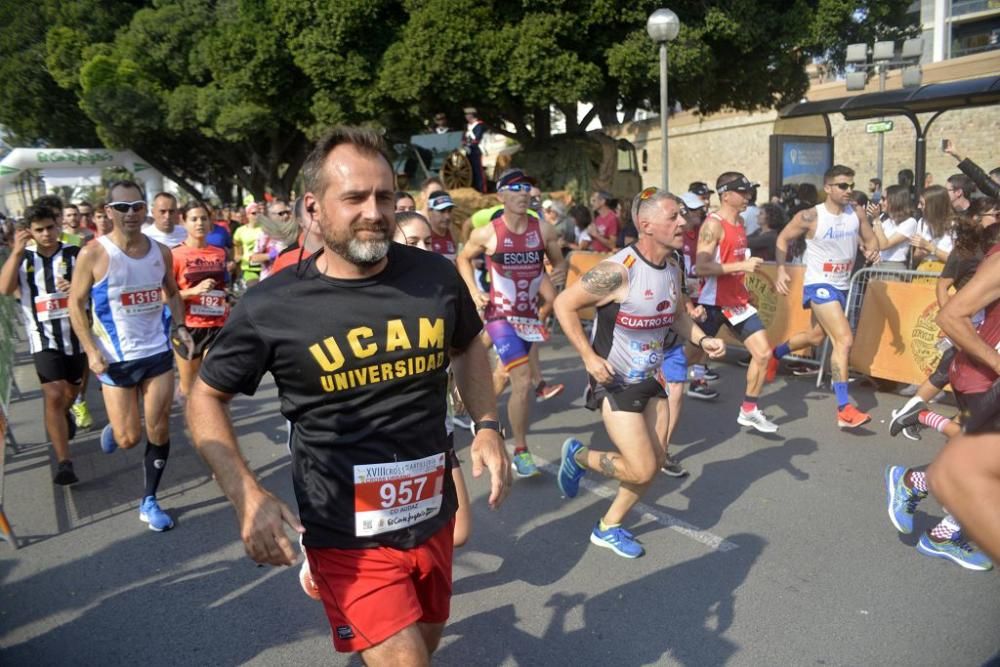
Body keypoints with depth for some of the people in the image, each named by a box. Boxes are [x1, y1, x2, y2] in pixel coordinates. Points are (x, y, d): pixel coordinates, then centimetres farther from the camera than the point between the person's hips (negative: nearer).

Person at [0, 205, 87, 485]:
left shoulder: (75, 254, 0)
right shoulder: (23, 259, 3)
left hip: (77, 333, 1)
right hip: (44, 338, -1)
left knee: (71, 390, 20)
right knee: (53, 396, -14)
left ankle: (64, 415, 56)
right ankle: (64, 462, -14)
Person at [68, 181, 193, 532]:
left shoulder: (161, 252, 1)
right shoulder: (94, 254, -11)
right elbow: (76, 303, -5)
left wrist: (180, 327, -1)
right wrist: (91, 351, -14)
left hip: (158, 353, 3)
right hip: (116, 358, -3)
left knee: (159, 432, 4)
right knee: (129, 439, 0)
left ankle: (149, 502, 20)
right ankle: (112, 431, 38)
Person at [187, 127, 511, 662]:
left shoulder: (435, 277, -7)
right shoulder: (272, 307, -16)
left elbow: (467, 348, 12)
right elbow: (206, 398, -3)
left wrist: (487, 426, -3)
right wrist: (248, 496, -17)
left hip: (433, 520, 5)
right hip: (349, 539, -4)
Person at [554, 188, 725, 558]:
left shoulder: (673, 270, 1)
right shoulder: (618, 270, -24)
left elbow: (678, 315, 18)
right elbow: (564, 305, -19)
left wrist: (703, 339, -1)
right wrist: (589, 357, -22)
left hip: (651, 378, 8)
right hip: (615, 382, -8)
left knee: (656, 460, 10)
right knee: (641, 470, -8)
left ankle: (609, 527, 30)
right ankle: (578, 455, 20)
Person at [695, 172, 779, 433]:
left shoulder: (740, 221, 10)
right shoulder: (713, 224, -16)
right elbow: (701, 267, -25)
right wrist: (741, 266, -26)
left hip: (737, 300, 8)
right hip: (713, 303, -8)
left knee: (763, 353, 4)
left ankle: (748, 411, 16)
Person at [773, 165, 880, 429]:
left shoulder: (857, 215, -2)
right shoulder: (810, 217, -16)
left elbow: (871, 238, 11)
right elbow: (783, 239, -5)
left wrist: (872, 249, -14)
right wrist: (781, 270, -18)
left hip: (842, 286, 7)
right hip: (820, 285, -7)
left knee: (816, 337, 23)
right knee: (844, 339, -19)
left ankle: (775, 354, 52)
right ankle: (844, 409, -16)